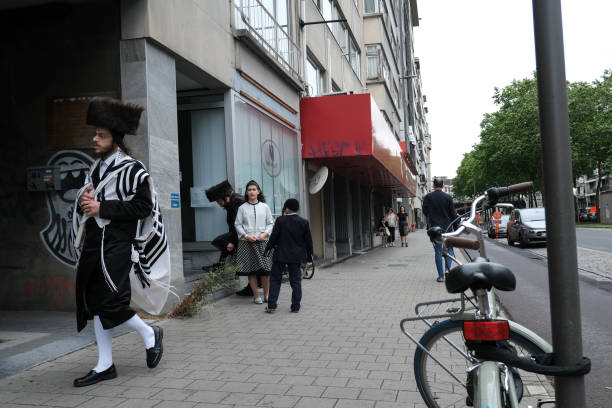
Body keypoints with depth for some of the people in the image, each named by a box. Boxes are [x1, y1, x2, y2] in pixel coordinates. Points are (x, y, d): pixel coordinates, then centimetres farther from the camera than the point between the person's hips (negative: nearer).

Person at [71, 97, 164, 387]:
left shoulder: (131, 169, -8)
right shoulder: (97, 167, 16)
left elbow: (144, 206, -16)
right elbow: (85, 202, 23)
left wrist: (101, 207, -17)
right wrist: (84, 199, -2)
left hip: (116, 245, -8)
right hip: (93, 243, 8)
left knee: (112, 302, -11)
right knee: (94, 303, 8)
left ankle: (150, 334, 17)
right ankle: (105, 366, 18)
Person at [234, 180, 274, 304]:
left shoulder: (264, 207, 9)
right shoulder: (242, 208, 6)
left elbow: (270, 223, 10)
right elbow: (238, 224, 4)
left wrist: (265, 234, -7)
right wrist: (246, 235, -10)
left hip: (262, 241, 1)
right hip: (247, 242, -1)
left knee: (266, 269, -3)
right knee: (251, 270, 1)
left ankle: (267, 294, 14)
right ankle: (256, 295, 11)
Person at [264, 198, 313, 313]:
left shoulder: (280, 221, -8)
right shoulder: (304, 222, -2)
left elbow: (273, 237, -6)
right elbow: (308, 240, 3)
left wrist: (268, 249, 8)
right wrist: (309, 255, 13)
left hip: (280, 255, -1)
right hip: (296, 256, 2)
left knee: (275, 279, 8)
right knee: (295, 281, 8)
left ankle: (271, 305, 7)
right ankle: (295, 307, 9)